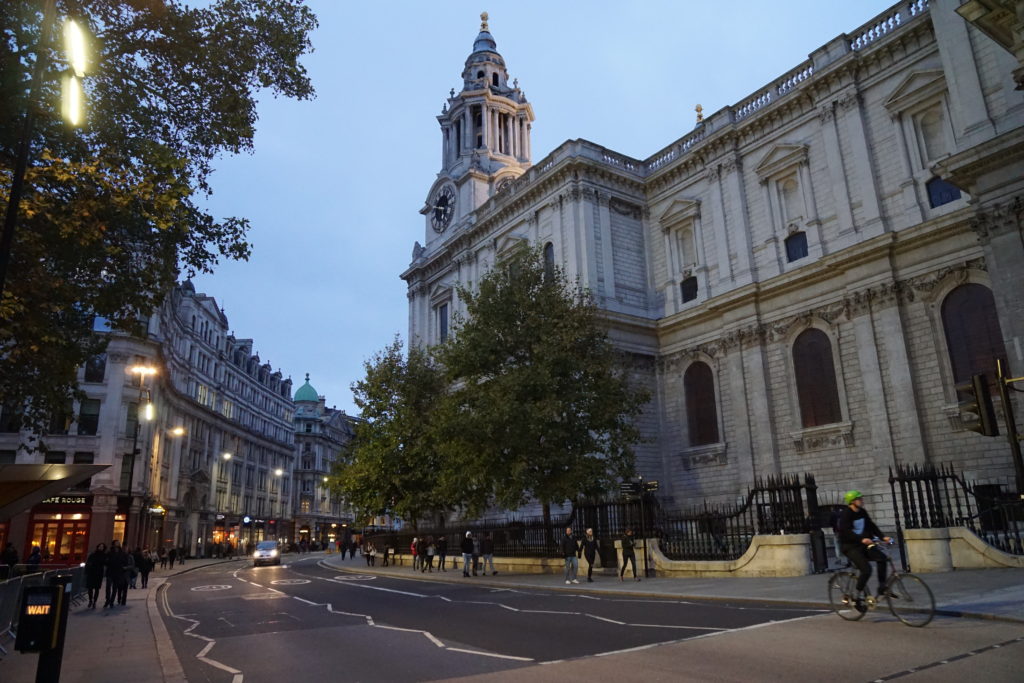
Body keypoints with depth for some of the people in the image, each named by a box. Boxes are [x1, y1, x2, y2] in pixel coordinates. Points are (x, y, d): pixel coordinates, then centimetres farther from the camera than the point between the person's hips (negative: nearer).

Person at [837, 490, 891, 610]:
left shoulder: (862, 512, 8)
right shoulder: (845, 514, -15)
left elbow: (871, 526, 8)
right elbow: (846, 531, -26)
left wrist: (883, 537, -8)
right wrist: (862, 539, -39)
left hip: (863, 545, 7)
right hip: (850, 547, -7)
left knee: (882, 558, -15)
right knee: (866, 570, -20)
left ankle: (882, 588, -1)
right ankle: (858, 598, -5)